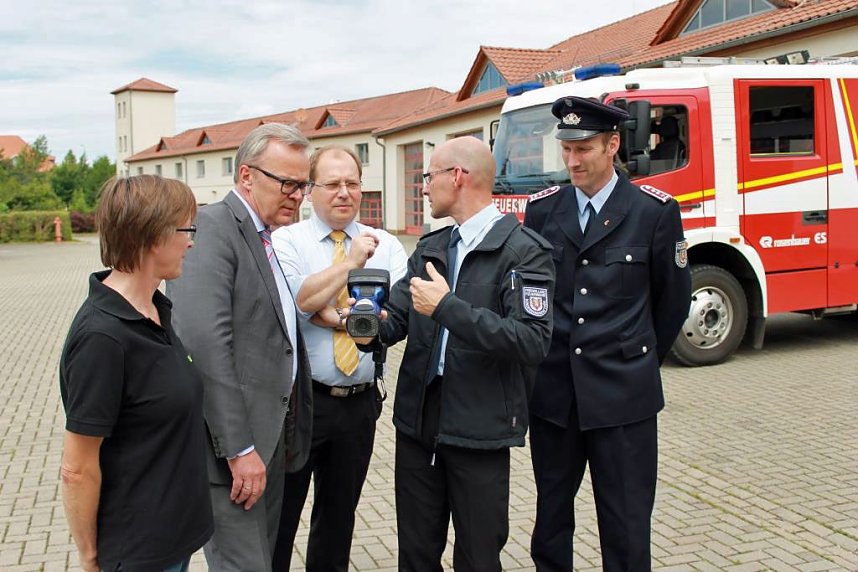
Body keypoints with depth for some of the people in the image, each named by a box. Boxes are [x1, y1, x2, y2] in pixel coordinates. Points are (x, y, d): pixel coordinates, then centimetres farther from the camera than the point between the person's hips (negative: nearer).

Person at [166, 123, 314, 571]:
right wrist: (239, 448, -23)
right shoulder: (211, 227, -14)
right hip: (233, 439, -9)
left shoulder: (264, 238, 16)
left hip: (271, 436, 9)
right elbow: (205, 344, -23)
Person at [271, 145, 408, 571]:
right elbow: (294, 300, -20)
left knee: (340, 512, 18)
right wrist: (349, 262, -20)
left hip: (359, 403, 3)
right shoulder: (286, 241, -2)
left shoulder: (387, 246, 5)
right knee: (280, 509, 9)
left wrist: (326, 313, -17)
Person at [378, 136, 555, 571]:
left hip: (480, 427, -6)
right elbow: (396, 319, 6)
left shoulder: (525, 251, -11)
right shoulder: (429, 248, 12)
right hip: (418, 419, 6)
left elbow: (533, 342, -22)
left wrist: (446, 307, -24)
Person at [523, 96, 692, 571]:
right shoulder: (542, 209, 3)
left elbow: (672, 299, 5)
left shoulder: (655, 211, -5)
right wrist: (540, 362, 13)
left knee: (626, 527, 6)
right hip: (552, 390, 3)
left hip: (622, 394, -3)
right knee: (551, 514, 15)